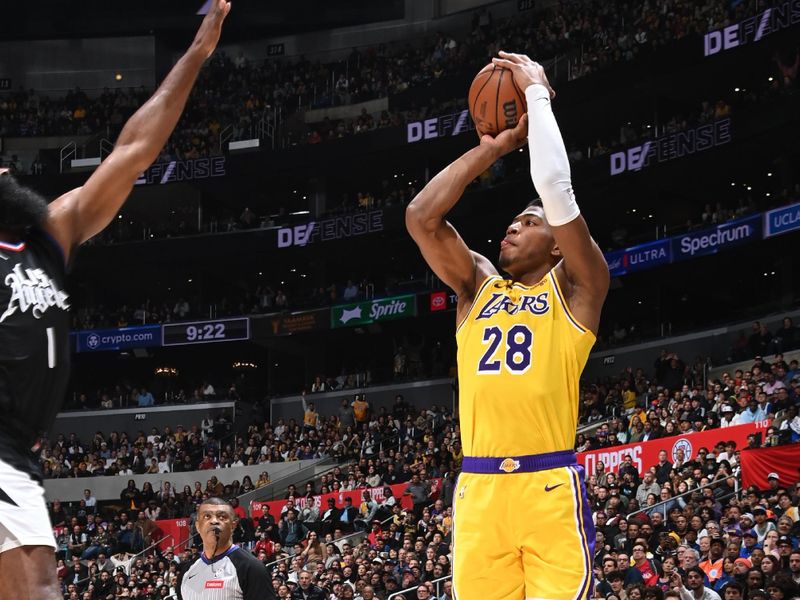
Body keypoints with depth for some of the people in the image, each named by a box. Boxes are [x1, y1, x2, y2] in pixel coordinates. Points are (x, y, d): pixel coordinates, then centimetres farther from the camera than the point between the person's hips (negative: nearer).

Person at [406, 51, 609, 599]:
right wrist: (493, 148, 11)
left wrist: (536, 92, 3)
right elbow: (421, 217, 8)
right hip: (478, 490, 4)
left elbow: (556, 189, -6)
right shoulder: (478, 285, 20)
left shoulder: (575, 287, 8)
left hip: (549, 487, -4)